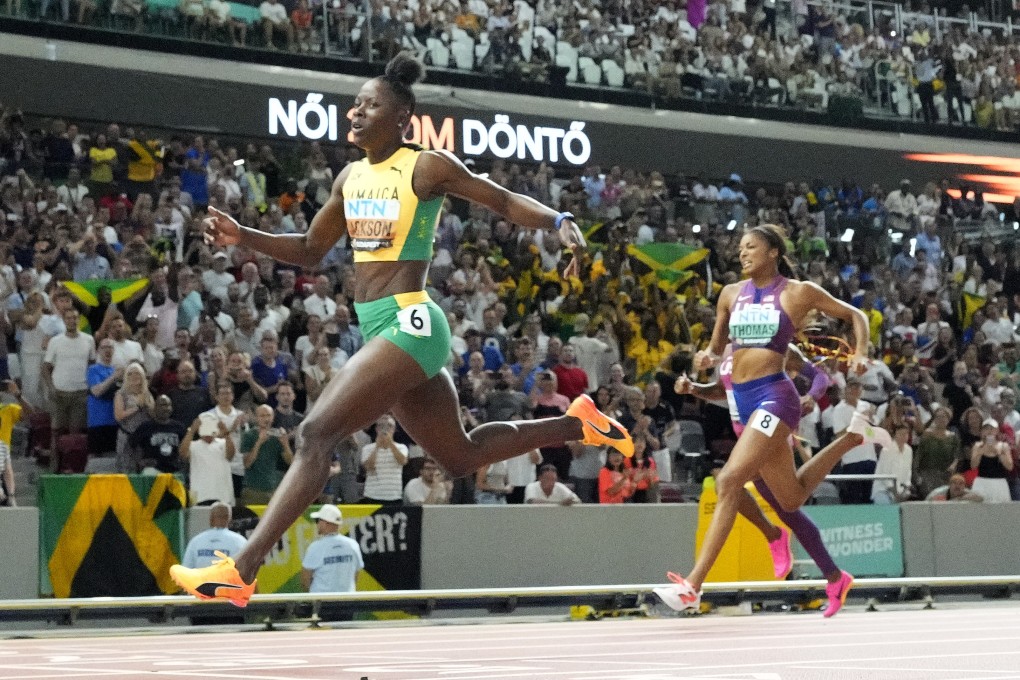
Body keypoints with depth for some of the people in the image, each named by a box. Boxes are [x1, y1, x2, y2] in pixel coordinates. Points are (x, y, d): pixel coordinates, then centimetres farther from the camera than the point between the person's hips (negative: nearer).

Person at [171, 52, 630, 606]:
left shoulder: (428, 167, -7)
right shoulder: (351, 177, 14)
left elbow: (504, 201, 0)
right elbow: (310, 251, 22)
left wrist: (560, 222, -19)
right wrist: (242, 238, 8)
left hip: (408, 324, -9)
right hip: (381, 328, 9)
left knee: (316, 433, -18)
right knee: (461, 457, 20)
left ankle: (241, 570, -22)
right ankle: (575, 423, 36)